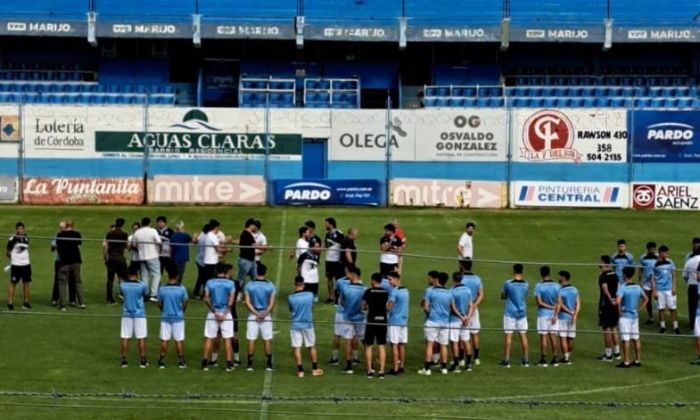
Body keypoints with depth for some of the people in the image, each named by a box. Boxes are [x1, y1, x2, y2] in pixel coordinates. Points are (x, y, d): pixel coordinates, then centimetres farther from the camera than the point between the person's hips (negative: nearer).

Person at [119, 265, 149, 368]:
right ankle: (143, 360, 9)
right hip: (139, 314, -2)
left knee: (125, 338, 7)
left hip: (126, 314, 2)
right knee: (141, 338, 5)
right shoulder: (142, 285, -14)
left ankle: (124, 360, 9)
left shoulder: (122, 285, -7)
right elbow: (146, 295, 4)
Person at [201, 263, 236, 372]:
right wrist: (224, 314, -9)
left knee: (209, 338, 7)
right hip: (226, 313, -1)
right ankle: (229, 364, 1)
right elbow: (231, 300, -9)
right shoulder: (230, 283, -3)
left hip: (212, 313, 1)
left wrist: (214, 312, -4)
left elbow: (206, 299, -5)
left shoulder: (209, 282, 0)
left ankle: (205, 363, 6)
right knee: (227, 339, 3)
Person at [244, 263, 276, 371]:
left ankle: (250, 364, 5)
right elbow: (272, 303, -8)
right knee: (267, 340, 7)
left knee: (251, 340, 4)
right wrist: (264, 314, -9)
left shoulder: (249, 285, -4)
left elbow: (247, 302, -7)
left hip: (253, 315, 0)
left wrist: (256, 314, -8)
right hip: (266, 316, 0)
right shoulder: (270, 286, -4)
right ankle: (268, 364, 9)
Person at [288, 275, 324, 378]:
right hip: (308, 324, 2)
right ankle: (315, 369, 21)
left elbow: (291, 310, 3)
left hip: (295, 325, -1)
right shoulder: (310, 295, -10)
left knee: (297, 348, 4)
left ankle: (300, 370, 3)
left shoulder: (290, 297, -13)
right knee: (312, 347, 14)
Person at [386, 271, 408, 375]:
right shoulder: (406, 291, 10)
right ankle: (401, 366, 17)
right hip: (404, 320, 7)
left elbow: (388, 307, -16)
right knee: (402, 345, 12)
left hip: (394, 321, -7)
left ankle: (395, 369, -5)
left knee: (394, 345, -4)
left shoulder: (394, 292, -15)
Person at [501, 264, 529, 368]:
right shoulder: (526, 284, -1)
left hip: (510, 312, -3)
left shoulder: (508, 283, -12)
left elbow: (503, 296, 1)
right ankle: (525, 360, 13)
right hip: (522, 312, 3)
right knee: (523, 335, 9)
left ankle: (507, 360, 0)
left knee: (508, 335, 1)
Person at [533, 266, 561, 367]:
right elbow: (558, 302, -1)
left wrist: (550, 307, -4)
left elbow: (539, 302, -12)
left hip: (543, 313, -3)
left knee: (543, 336, -1)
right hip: (553, 314, 3)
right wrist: (555, 314, -3)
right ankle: (554, 359, 8)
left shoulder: (538, 286, -9)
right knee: (553, 336, 7)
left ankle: (543, 359, 0)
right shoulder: (556, 286, 2)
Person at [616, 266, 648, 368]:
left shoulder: (623, 288, -15)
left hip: (625, 316, -6)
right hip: (635, 315, 6)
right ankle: (638, 360, 17)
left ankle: (626, 362, -1)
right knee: (636, 338, 12)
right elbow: (645, 299, 18)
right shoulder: (637, 287, 5)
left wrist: (619, 311, -12)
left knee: (625, 339, -3)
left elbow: (618, 301, -27)